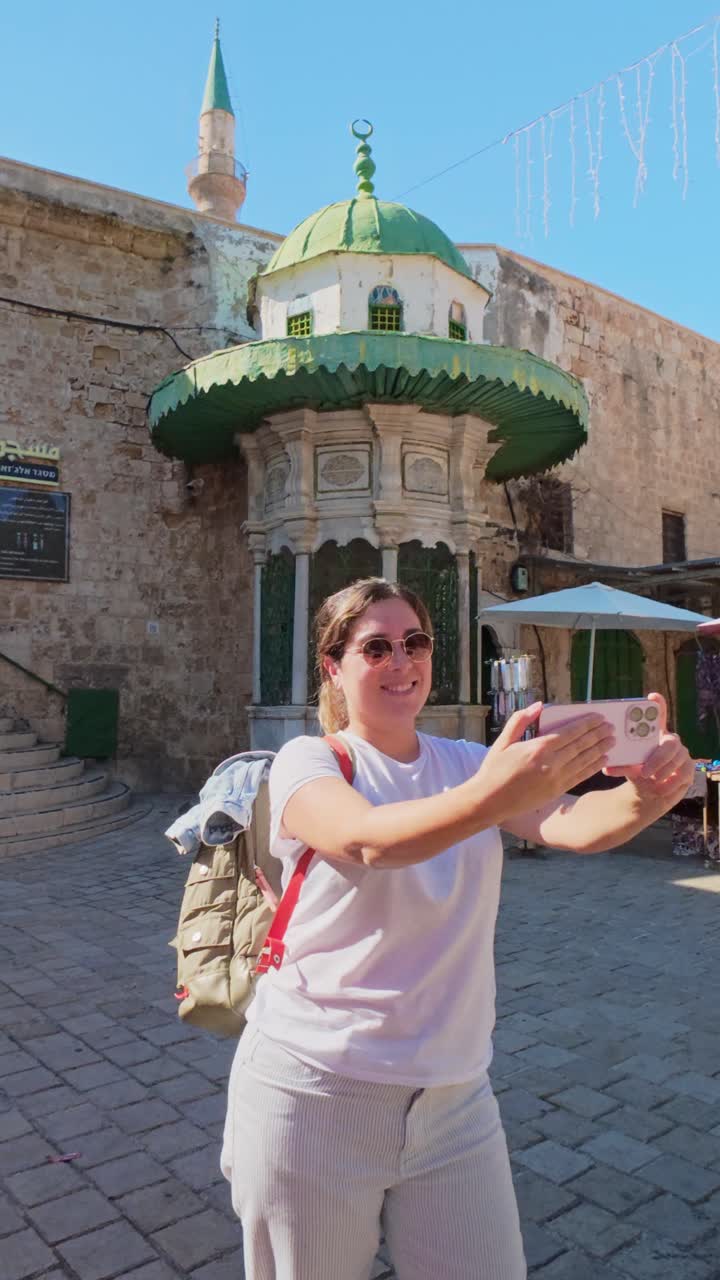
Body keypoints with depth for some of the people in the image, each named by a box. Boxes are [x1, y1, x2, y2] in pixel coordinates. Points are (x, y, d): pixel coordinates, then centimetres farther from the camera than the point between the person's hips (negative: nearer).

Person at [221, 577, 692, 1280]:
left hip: (453, 1098, 4)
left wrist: (646, 795, -35)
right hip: (316, 1096, -3)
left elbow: (572, 823, -13)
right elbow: (369, 840, -32)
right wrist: (489, 798, -50)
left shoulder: (467, 763, 4)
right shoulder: (309, 761, -11)